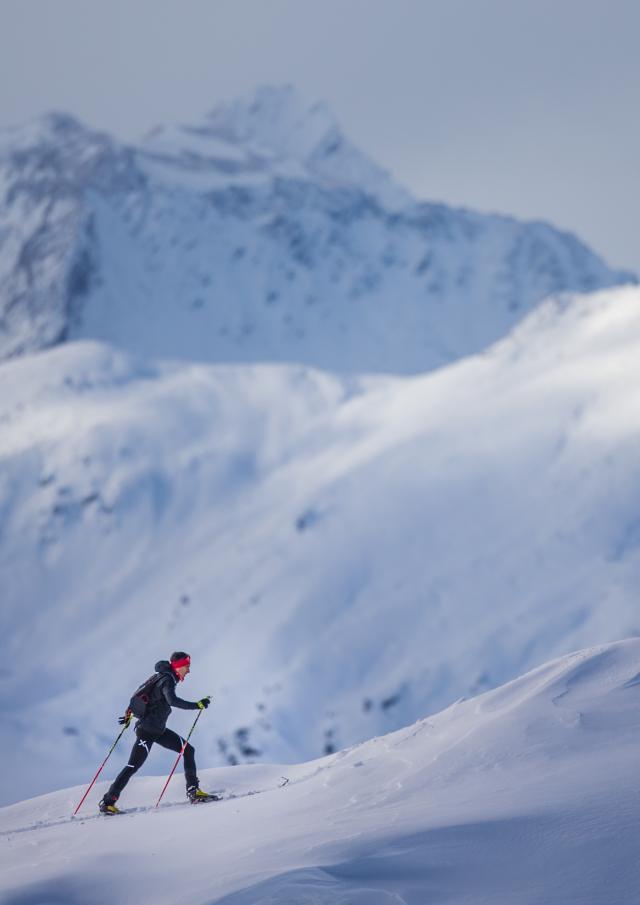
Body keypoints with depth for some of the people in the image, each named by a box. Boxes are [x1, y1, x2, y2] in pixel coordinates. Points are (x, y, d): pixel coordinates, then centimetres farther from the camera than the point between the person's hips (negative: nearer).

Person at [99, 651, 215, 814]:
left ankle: (193, 791, 4)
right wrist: (197, 705, -31)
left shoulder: (162, 676, 13)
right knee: (134, 766, -10)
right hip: (147, 730, -10)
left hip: (159, 730, 10)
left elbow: (140, 691, 21)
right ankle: (108, 802, -6)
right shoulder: (167, 679, -15)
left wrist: (129, 713, 28)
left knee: (188, 750, 6)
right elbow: (172, 700, -34)